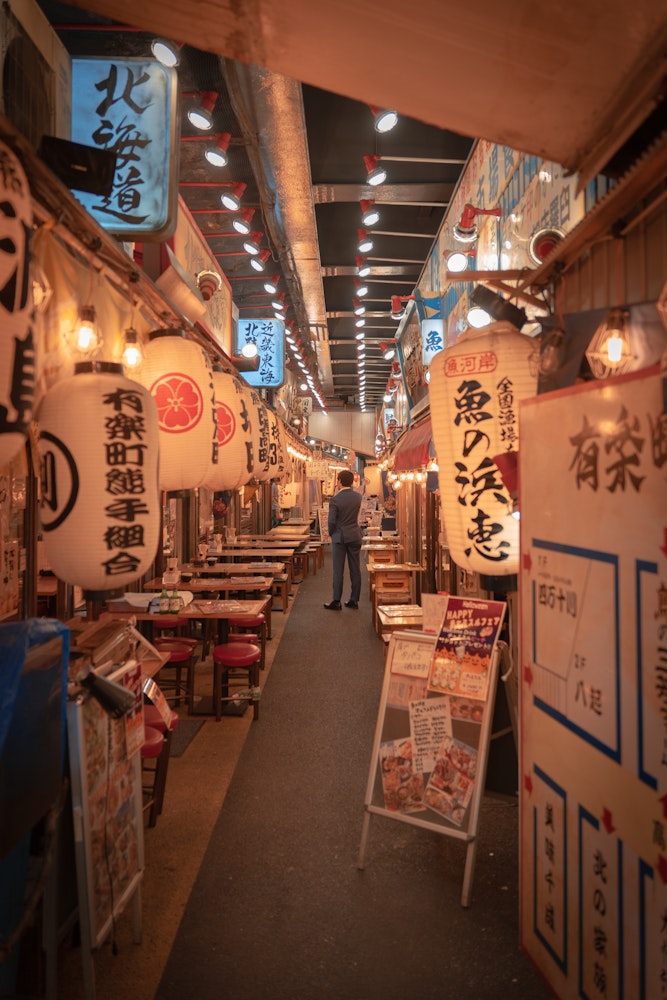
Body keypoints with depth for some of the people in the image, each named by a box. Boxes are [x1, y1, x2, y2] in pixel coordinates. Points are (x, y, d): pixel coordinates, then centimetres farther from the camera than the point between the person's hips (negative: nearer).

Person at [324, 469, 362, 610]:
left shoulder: (335, 500, -14)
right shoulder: (358, 496, 1)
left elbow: (332, 521, -13)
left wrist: (331, 533, 5)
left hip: (340, 537, -4)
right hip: (355, 536, 5)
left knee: (338, 571, 0)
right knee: (355, 569, 9)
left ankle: (336, 602, 2)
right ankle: (354, 600, 14)